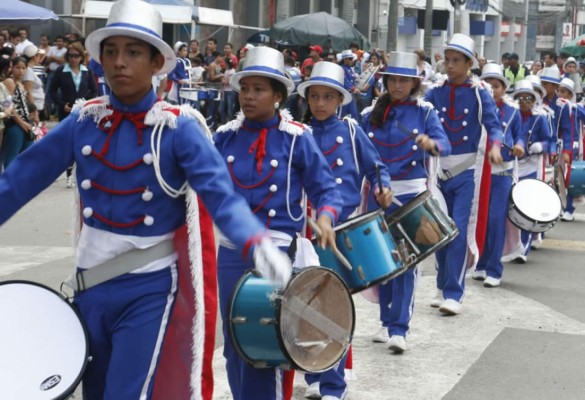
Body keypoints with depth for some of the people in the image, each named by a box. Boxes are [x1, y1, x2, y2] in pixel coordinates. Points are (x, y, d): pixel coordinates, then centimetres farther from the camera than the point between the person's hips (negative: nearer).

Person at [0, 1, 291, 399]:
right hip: (90, 284, 5)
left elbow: (220, 194, -24)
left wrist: (258, 245, -42)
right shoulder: (83, 121, -1)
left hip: (150, 289, -5)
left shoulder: (178, 128, -12)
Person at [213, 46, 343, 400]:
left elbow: (326, 189, -4)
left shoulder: (297, 138, -5)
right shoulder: (225, 136, 5)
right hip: (231, 251, 4)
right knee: (234, 345, 12)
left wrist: (325, 218, -22)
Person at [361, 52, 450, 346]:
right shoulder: (371, 114, 7)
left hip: (411, 194, -3)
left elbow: (445, 145, -13)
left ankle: (399, 328, -4)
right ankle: (386, 322, 24)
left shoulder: (424, 112, 0)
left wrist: (431, 144, -33)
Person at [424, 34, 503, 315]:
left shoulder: (479, 93, -3)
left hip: (467, 170, -3)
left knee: (460, 229, -9)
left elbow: (494, 125, -10)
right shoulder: (435, 93, 5)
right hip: (439, 168, 4)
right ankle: (443, 288, 24)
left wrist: (495, 147, -29)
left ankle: (454, 294, -6)